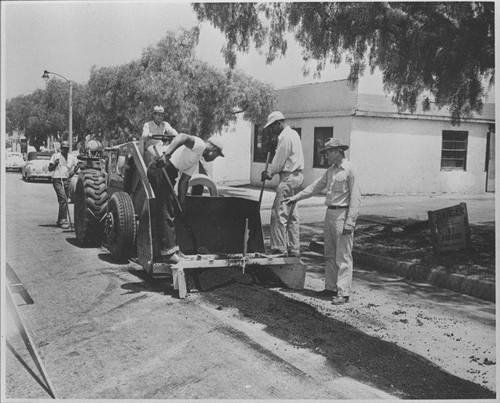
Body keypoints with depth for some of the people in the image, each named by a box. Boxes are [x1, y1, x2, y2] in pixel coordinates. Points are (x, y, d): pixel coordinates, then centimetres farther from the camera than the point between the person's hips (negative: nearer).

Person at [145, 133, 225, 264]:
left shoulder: (195, 160, 24)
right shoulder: (199, 144, -3)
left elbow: (184, 181, 23)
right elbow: (182, 136, -23)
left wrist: (181, 203, 19)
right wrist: (167, 153, -35)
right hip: (160, 168, -10)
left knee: (170, 210, 15)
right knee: (167, 212, -8)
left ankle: (173, 248, 24)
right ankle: (169, 253, -5)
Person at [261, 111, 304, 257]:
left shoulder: (285, 137, -13)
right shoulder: (293, 133, 19)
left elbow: (279, 160, -12)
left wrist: (269, 173, 2)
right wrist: (270, 171, 11)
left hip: (288, 178, -11)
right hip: (296, 175, 11)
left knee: (279, 214, -8)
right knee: (292, 215, 13)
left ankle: (279, 249, -7)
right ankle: (294, 249, 18)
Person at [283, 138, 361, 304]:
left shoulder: (350, 170, -11)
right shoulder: (330, 171, 14)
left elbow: (355, 198, -14)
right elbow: (316, 186, 21)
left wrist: (349, 222, -19)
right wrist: (296, 197, 15)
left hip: (342, 214, -8)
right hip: (330, 213, 8)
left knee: (343, 256, -6)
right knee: (329, 255, 13)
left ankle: (343, 292, -2)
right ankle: (331, 287, 22)